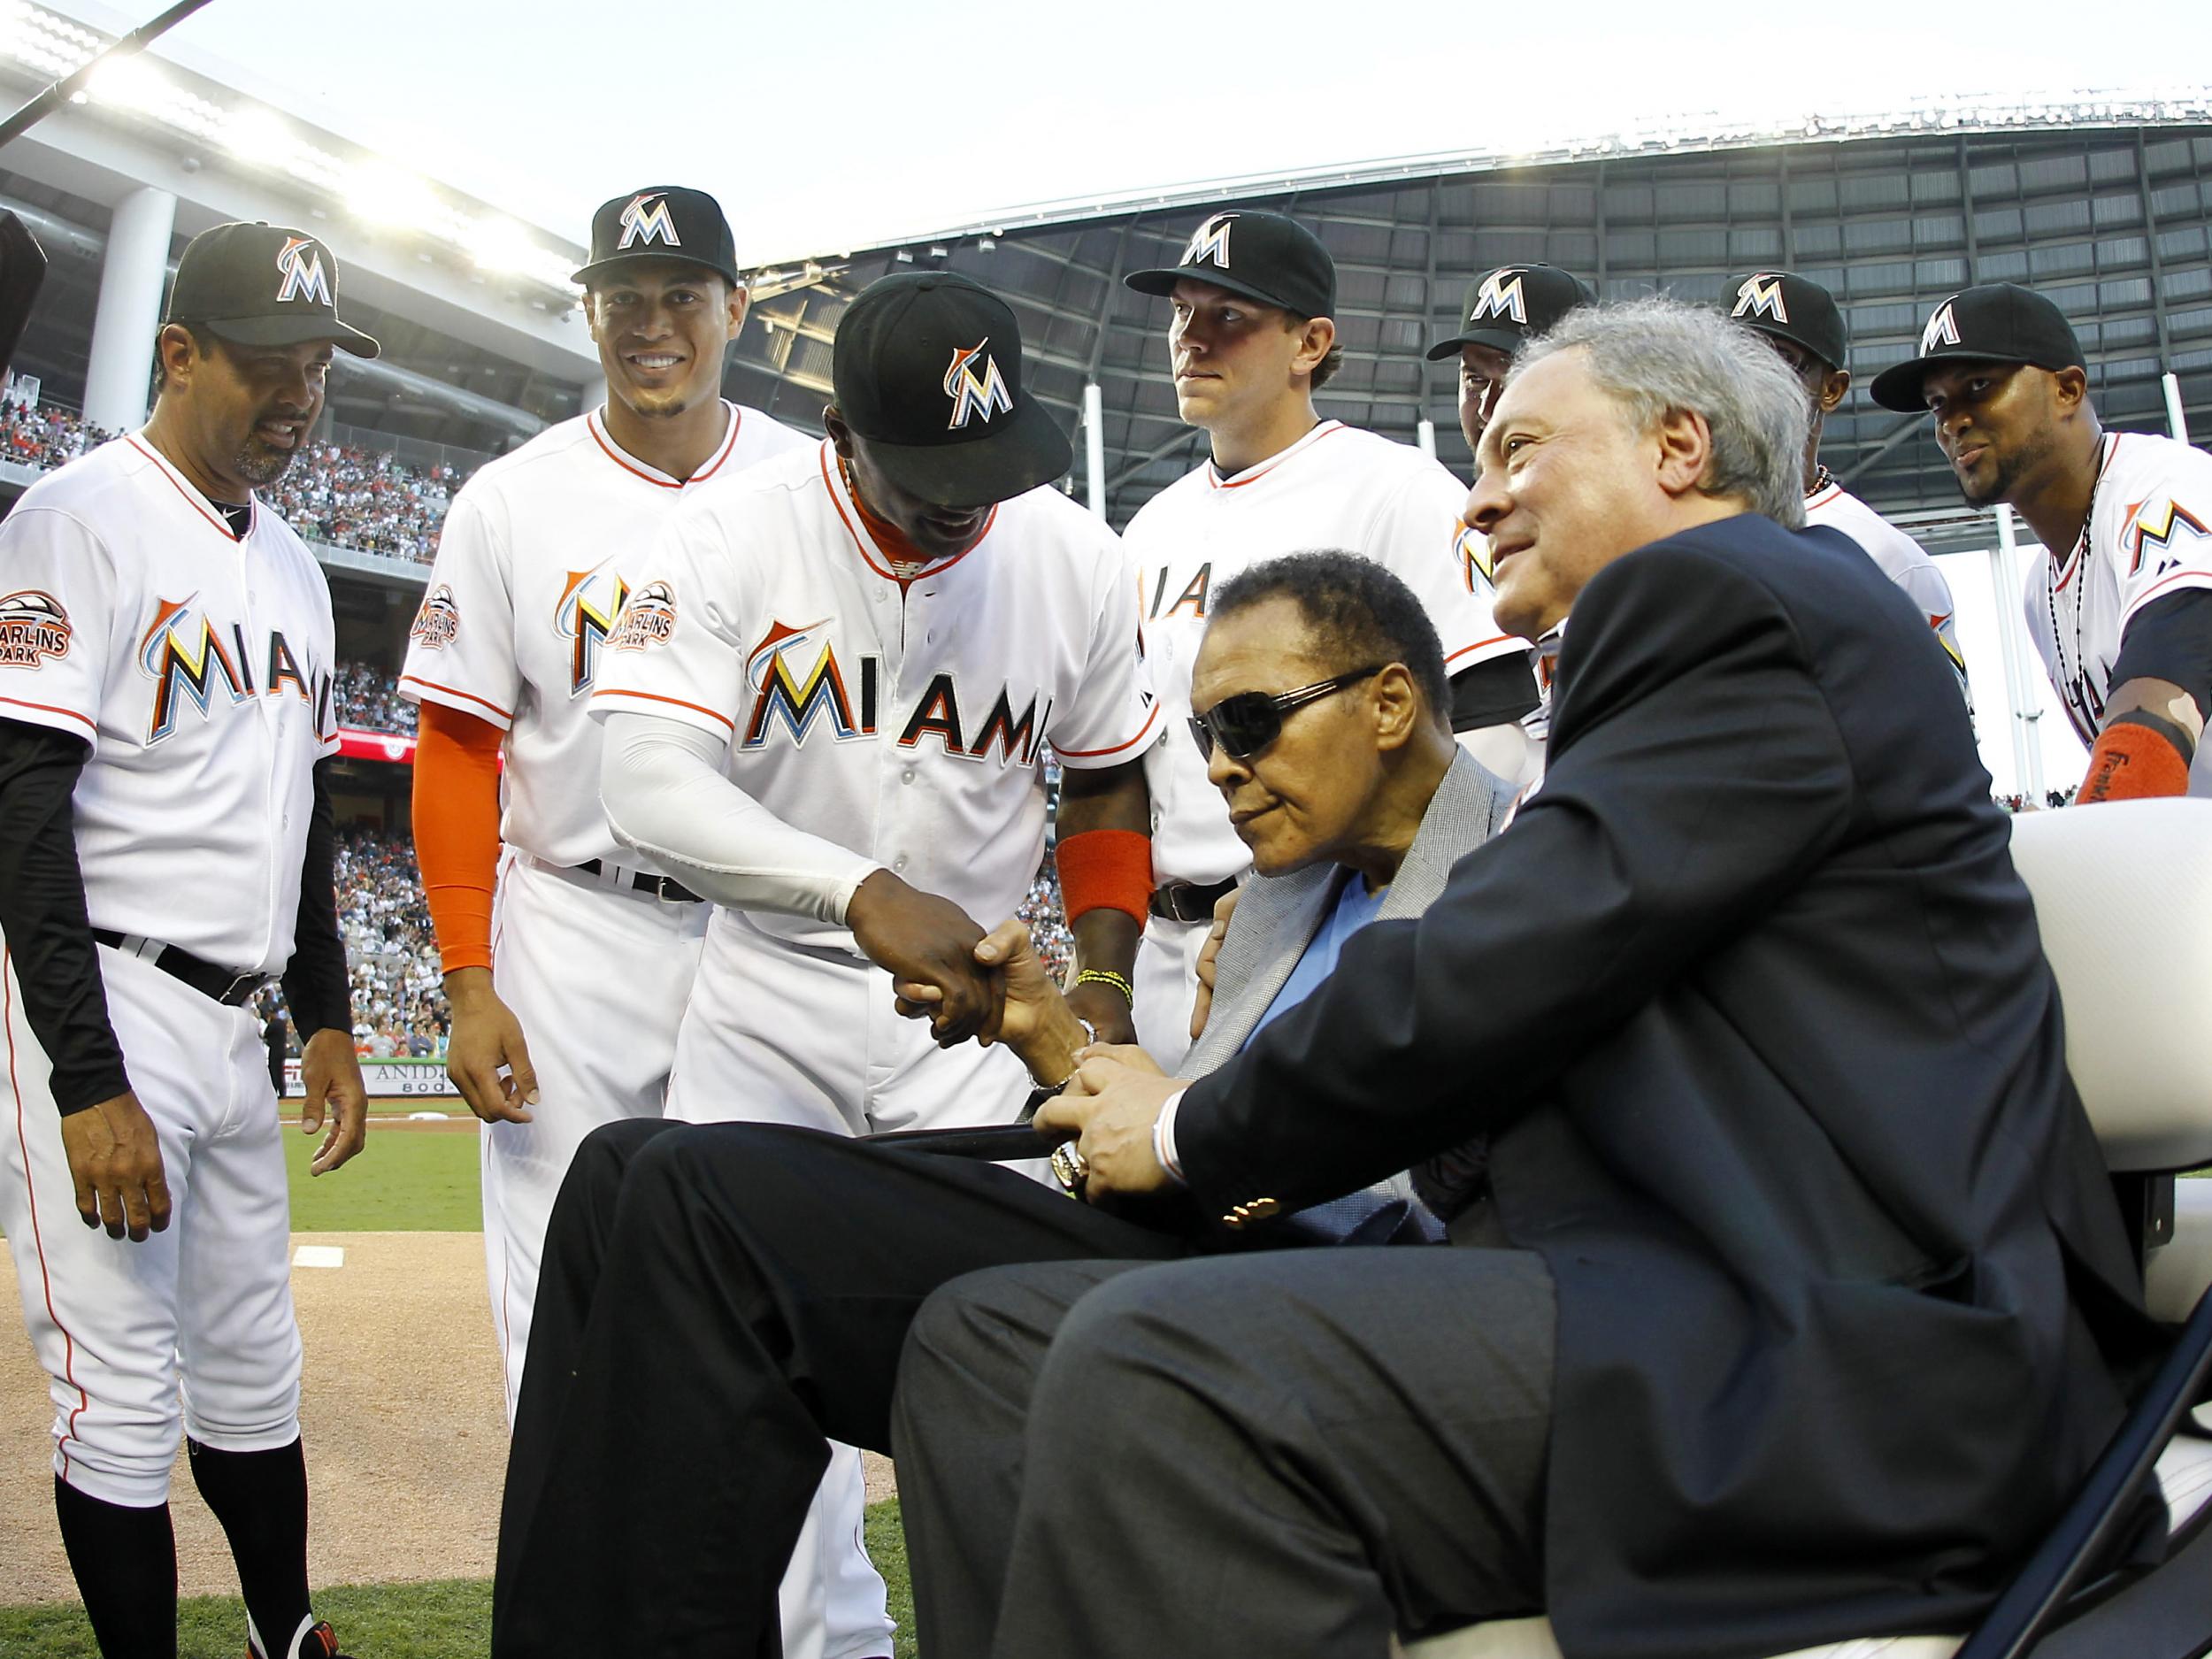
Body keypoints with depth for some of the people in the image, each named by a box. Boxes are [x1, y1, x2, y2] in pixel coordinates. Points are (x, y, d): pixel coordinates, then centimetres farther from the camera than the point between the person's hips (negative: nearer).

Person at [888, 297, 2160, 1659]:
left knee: (1147, 1364, -30)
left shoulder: (1736, 598, -5)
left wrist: (1193, 1135, 2)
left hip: (1839, 1354, -10)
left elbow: (1489, 979, -14)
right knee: (982, 1336, 2)